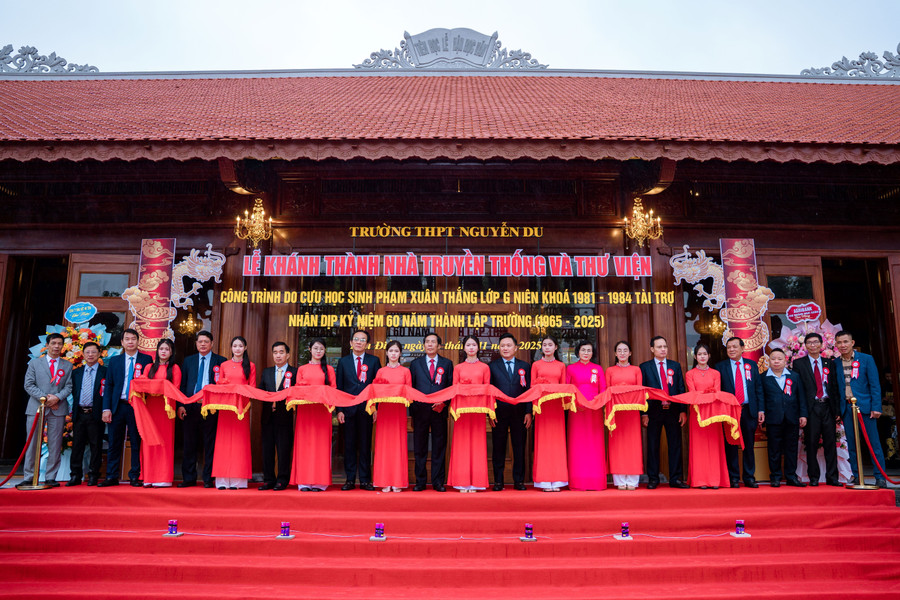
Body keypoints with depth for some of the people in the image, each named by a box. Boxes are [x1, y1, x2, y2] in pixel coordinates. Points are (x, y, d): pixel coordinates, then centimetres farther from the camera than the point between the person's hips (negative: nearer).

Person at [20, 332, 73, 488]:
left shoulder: (67, 365, 12)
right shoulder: (34, 363, 10)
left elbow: (69, 386, 6)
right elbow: (28, 384, 3)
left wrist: (57, 397, -12)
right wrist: (44, 398, -9)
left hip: (58, 409, 1)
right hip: (36, 408, -1)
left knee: (55, 445, 1)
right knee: (33, 443, 1)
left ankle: (50, 477, 6)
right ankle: (29, 477, 9)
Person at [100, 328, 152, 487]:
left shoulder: (146, 360, 5)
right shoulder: (114, 361, 11)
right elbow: (108, 386, 9)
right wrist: (106, 408, -1)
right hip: (118, 406, 2)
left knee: (137, 443, 2)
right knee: (114, 443, 6)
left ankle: (135, 476, 10)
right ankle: (111, 477, 15)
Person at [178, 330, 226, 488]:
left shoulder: (220, 361, 4)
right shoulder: (188, 361, 15)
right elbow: (183, 384, 12)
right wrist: (181, 405, 1)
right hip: (191, 407, 3)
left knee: (210, 444, 1)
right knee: (189, 444, 7)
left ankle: (208, 479, 9)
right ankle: (189, 478, 17)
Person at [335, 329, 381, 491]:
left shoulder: (374, 361, 6)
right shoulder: (343, 361, 9)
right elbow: (339, 387, 6)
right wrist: (339, 410, -2)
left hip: (366, 409, -1)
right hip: (348, 409, 1)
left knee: (365, 445, 4)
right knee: (349, 445, 5)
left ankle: (365, 480, 11)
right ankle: (350, 480, 12)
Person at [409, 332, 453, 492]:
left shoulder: (447, 364, 9)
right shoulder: (416, 363, 10)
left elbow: (452, 387, 6)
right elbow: (410, 387, 8)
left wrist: (444, 402, -10)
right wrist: (412, 409, 1)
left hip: (439, 410, 0)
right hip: (420, 411, 0)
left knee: (439, 447, 3)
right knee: (420, 448, 5)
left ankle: (438, 482, 11)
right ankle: (420, 481, 13)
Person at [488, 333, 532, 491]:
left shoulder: (524, 366, 10)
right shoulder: (492, 366, 7)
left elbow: (529, 390, 7)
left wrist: (528, 412, -2)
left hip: (519, 413, 1)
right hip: (499, 413, -1)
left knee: (519, 448, 5)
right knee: (498, 448, 4)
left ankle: (519, 481, 14)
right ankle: (498, 481, 12)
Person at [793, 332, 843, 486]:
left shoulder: (830, 363, 13)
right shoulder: (798, 363, 4)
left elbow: (835, 387, 11)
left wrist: (837, 409, 3)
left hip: (827, 407, 3)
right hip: (811, 408, -2)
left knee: (830, 443, 4)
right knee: (811, 443, 1)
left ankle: (832, 477, 12)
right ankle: (814, 477, 9)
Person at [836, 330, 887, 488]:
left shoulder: (866, 359, 1)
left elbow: (875, 385, -1)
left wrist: (876, 407, -9)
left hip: (865, 406, -2)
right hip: (847, 408, 3)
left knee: (874, 443, 0)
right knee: (852, 444, 5)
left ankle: (880, 477, 7)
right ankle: (857, 476, 13)